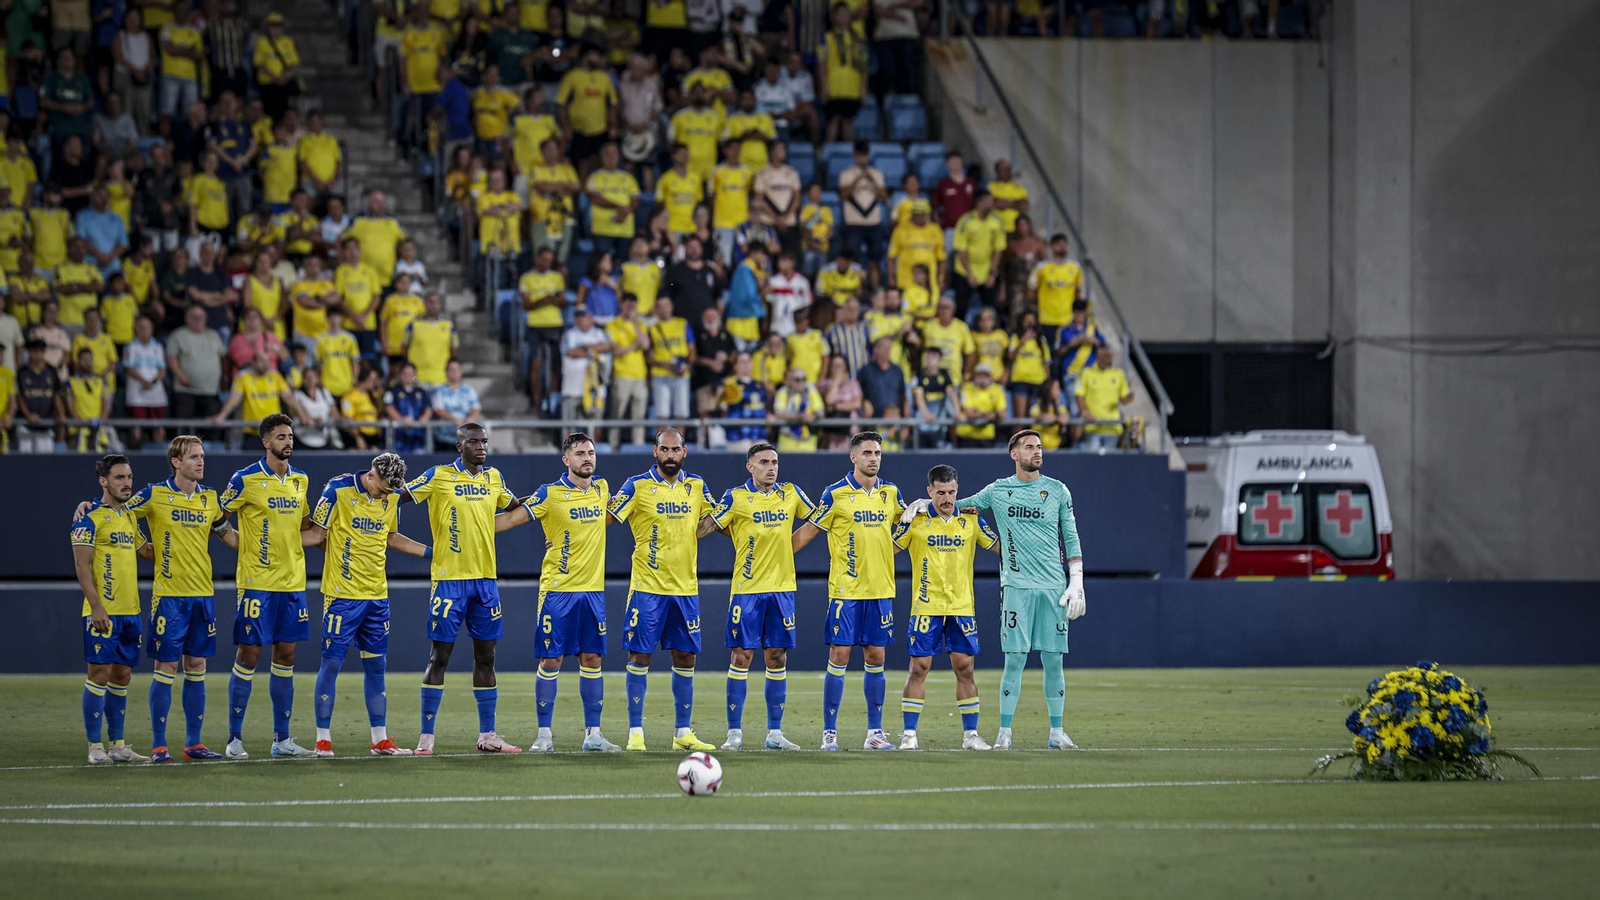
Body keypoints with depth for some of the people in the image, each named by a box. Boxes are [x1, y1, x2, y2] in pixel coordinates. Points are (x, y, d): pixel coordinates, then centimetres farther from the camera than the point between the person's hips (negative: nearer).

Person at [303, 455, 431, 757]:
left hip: (377, 596, 5)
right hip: (342, 593, -5)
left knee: (376, 666, 8)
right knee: (332, 661, -4)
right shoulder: (338, 490, -10)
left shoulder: (393, 497, 7)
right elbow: (318, 533, -3)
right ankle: (323, 739, 1)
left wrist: (432, 551, 22)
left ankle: (380, 740, 13)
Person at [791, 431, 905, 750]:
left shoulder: (891, 493, 7)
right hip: (845, 589, -4)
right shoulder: (836, 494, -5)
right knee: (839, 655, -5)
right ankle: (829, 732, 0)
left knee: (875, 658, 6)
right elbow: (808, 531, 1)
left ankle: (875, 732, 11)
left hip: (881, 589, 4)